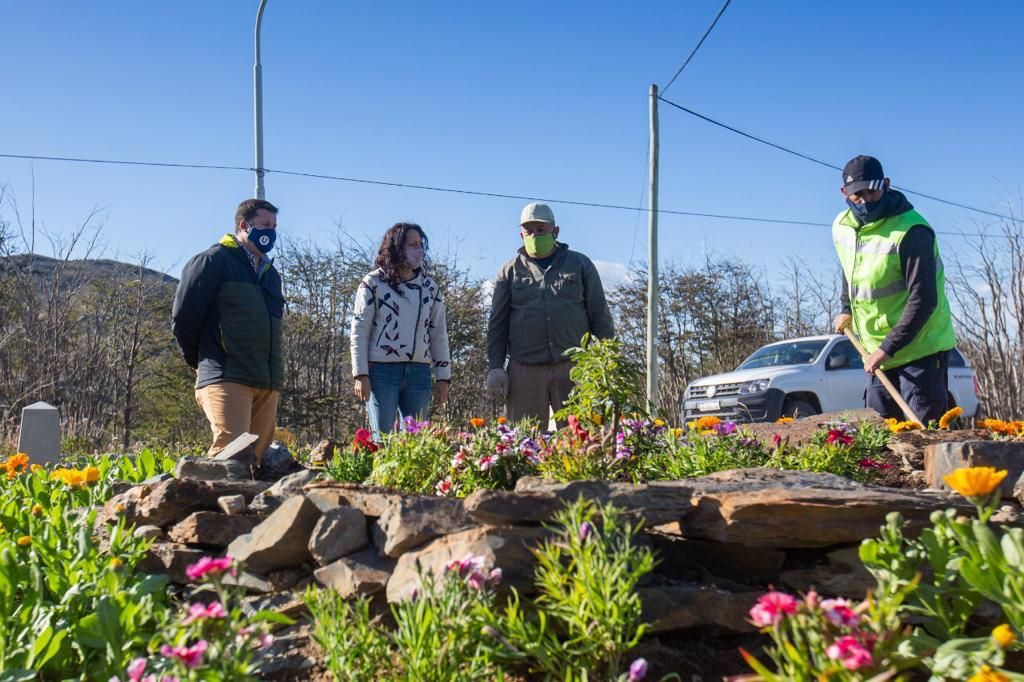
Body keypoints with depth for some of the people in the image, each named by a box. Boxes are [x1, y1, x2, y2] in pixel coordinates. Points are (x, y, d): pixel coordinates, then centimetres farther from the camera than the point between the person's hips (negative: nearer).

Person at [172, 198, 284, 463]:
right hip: (227, 378, -7)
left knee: (256, 458, 3)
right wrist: (202, 361, 7)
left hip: (268, 382, 7)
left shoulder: (270, 273, 24)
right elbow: (183, 316, -3)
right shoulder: (214, 261, 0)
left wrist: (272, 370, 17)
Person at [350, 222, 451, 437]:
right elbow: (359, 331, -1)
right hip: (382, 371, -4)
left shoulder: (430, 287, 13)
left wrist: (443, 377, 8)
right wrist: (361, 375, -8)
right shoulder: (374, 283, 2)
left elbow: (439, 333, 14)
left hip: (419, 372, 4)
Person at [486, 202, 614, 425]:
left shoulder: (580, 264, 12)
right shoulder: (510, 271, 13)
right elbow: (497, 323, 11)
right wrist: (495, 367, 1)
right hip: (525, 369, 1)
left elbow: (600, 317, 10)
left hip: (572, 366, -1)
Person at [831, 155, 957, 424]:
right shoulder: (841, 227, 2)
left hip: (920, 348, -7)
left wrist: (889, 348, -26)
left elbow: (923, 300, -24)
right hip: (878, 352, 7)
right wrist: (847, 310, 18)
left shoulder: (911, 232, -22)